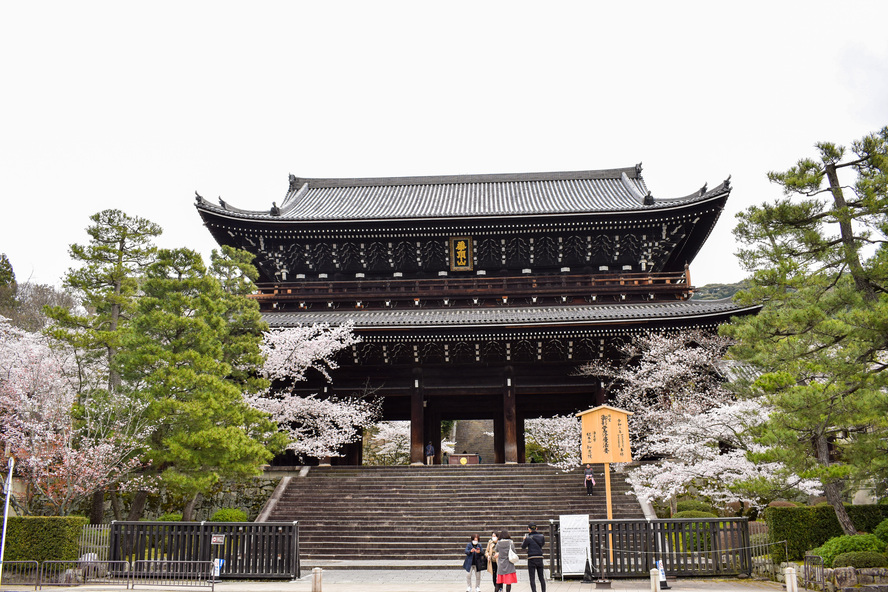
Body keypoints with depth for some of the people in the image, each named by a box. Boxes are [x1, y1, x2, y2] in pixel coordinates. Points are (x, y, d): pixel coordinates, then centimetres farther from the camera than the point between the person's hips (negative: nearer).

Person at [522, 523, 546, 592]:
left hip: (532, 559, -5)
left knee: (532, 578, 0)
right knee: (541, 578, 13)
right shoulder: (542, 537, 4)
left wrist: (524, 539, 20)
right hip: (540, 558, 5)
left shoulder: (528, 538, -10)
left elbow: (523, 546, 1)